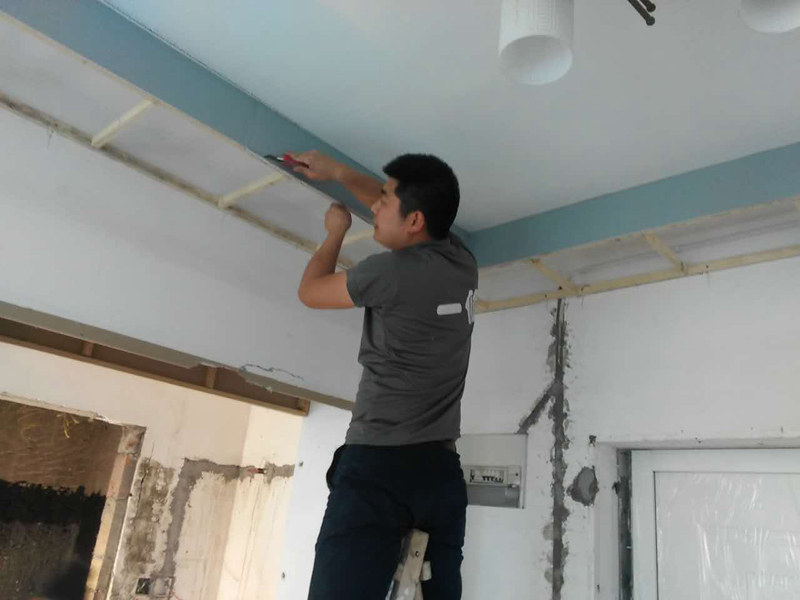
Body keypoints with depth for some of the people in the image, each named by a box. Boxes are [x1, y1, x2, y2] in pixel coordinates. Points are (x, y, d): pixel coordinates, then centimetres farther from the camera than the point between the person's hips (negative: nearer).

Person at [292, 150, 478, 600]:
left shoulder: (393, 273, -10)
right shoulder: (463, 262, 10)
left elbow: (310, 291, 8)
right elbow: (399, 207, 29)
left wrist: (336, 231, 23)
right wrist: (337, 172, 34)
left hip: (379, 465, -7)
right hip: (442, 471, 8)